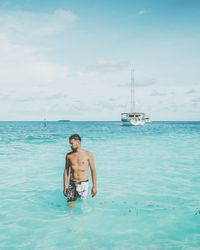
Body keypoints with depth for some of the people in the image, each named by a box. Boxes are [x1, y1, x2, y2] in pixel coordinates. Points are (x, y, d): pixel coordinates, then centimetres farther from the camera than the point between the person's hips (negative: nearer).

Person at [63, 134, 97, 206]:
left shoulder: (88, 154, -1)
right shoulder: (69, 155, 5)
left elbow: (93, 171, 1)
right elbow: (66, 171, 10)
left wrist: (94, 186, -3)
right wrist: (64, 186, 6)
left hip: (83, 184, -2)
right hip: (72, 184, 2)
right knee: (70, 206, 0)